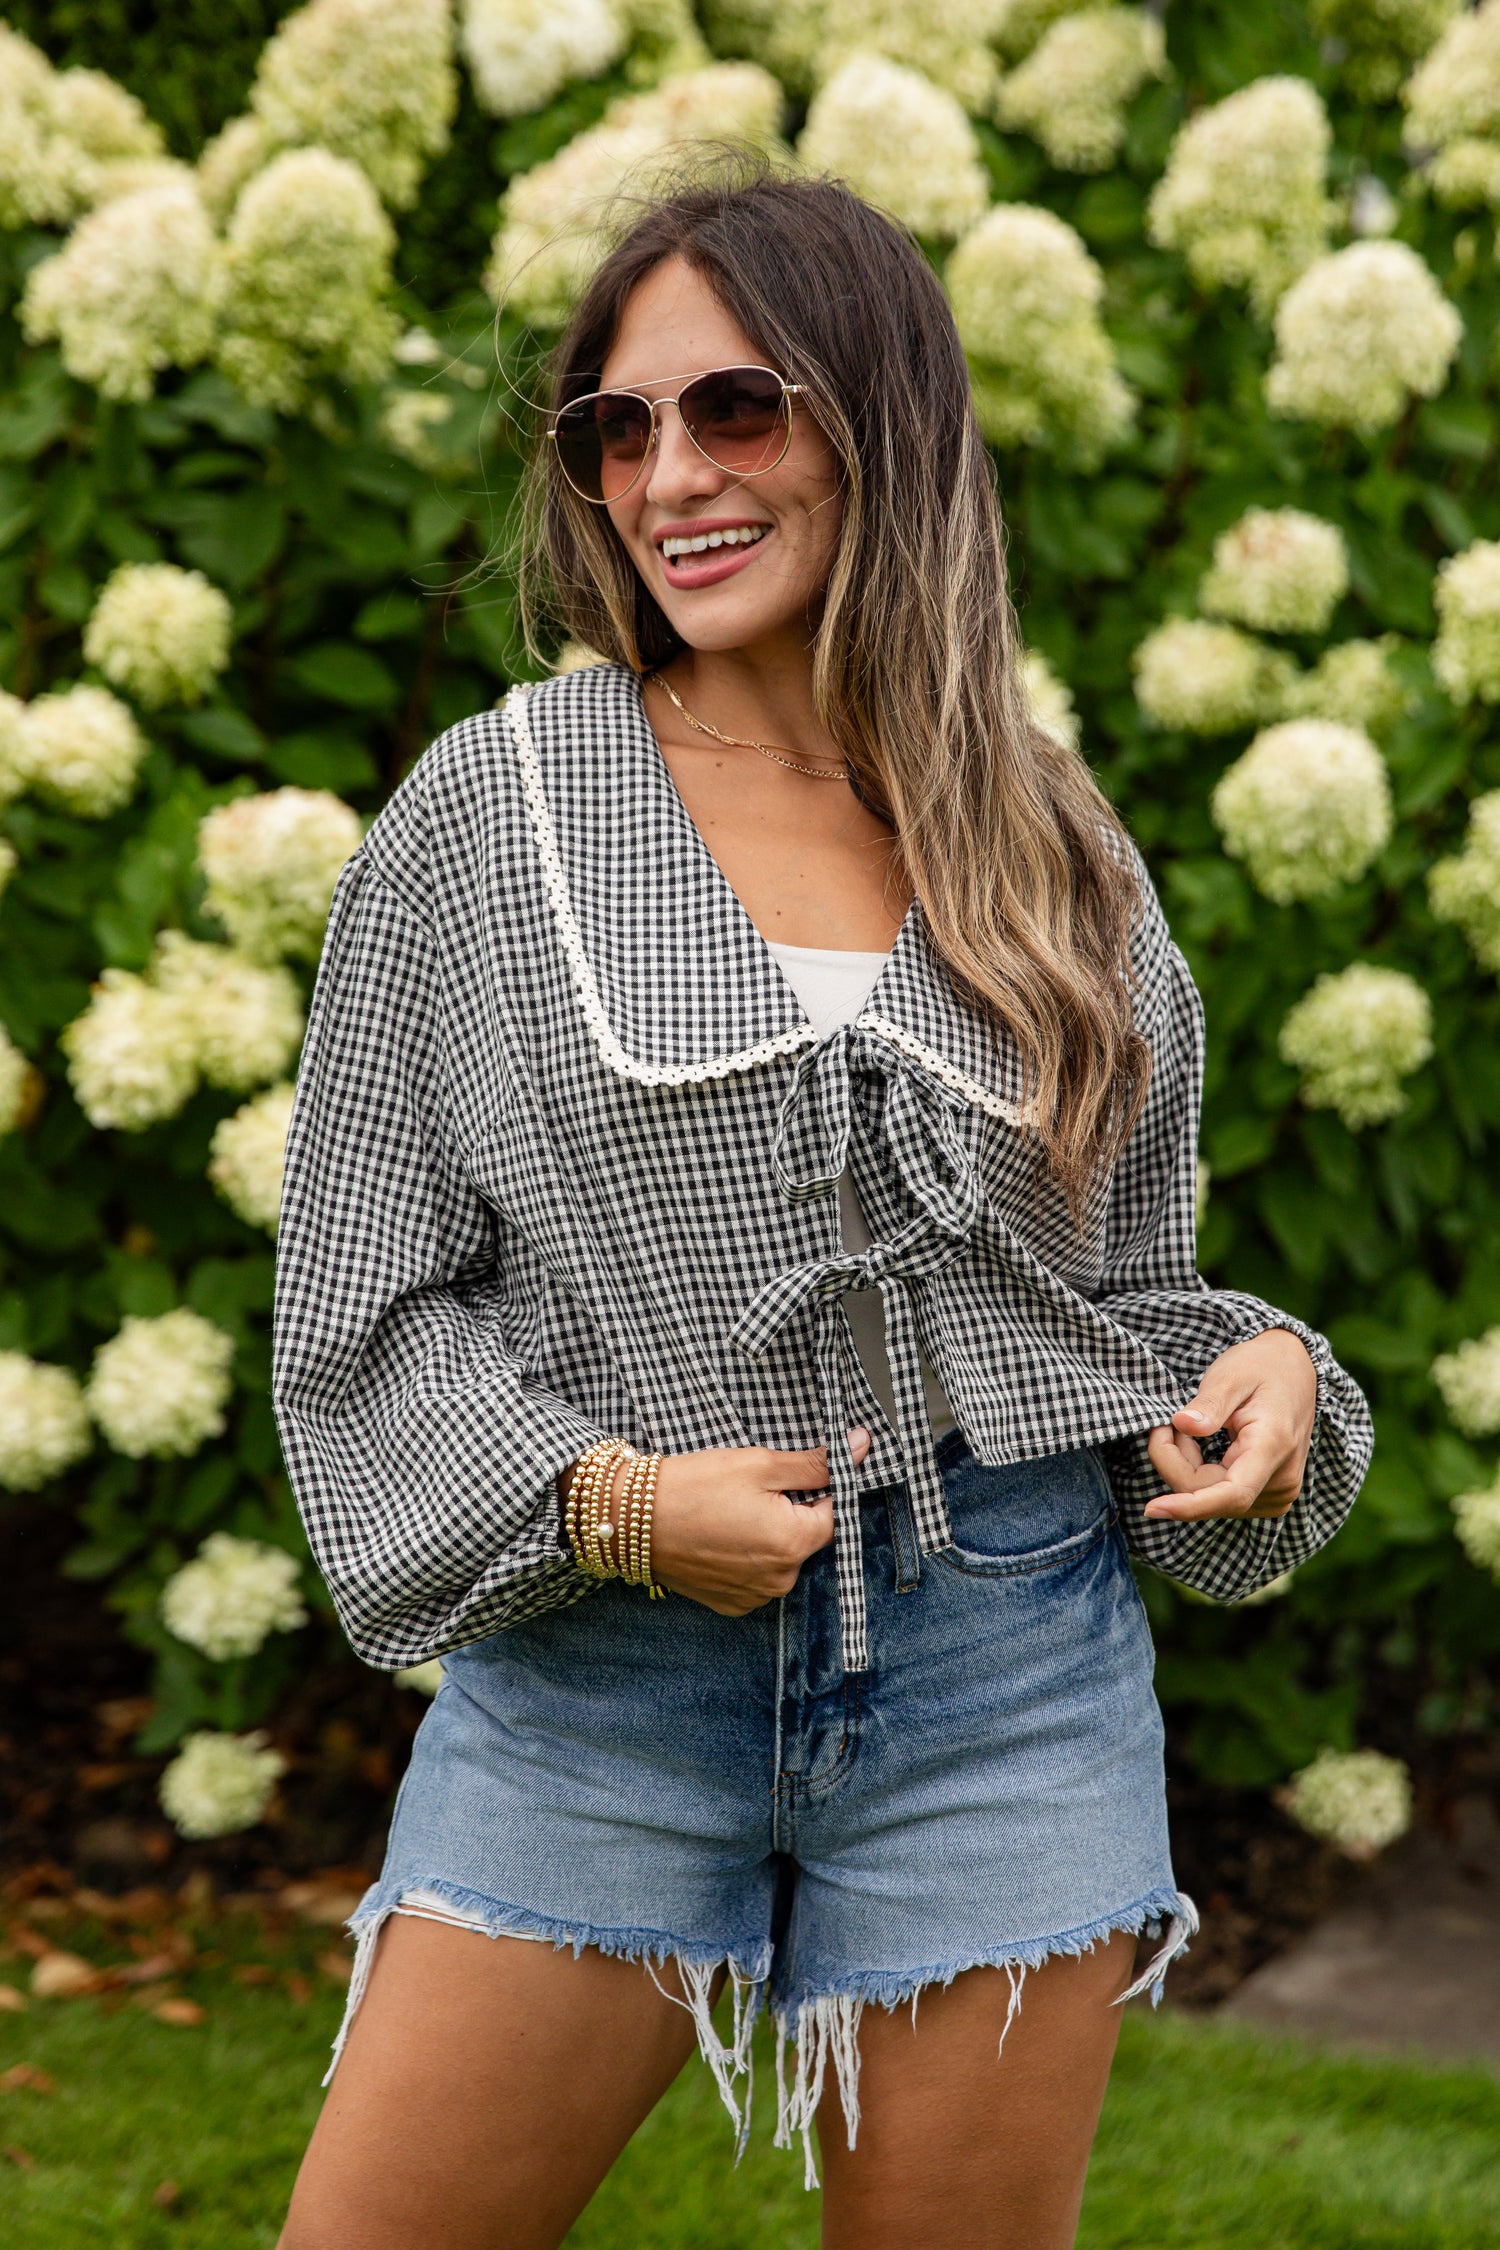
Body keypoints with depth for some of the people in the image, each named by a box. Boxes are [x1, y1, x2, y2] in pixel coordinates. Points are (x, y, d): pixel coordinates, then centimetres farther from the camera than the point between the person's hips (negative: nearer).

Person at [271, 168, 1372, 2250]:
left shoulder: (1059, 862, 6)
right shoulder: (482, 812, -1)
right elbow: (356, 1306, 0)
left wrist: (1260, 1375, -7)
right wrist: (605, 1497, -14)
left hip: (1006, 1681, 2)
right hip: (598, 1666, -1)